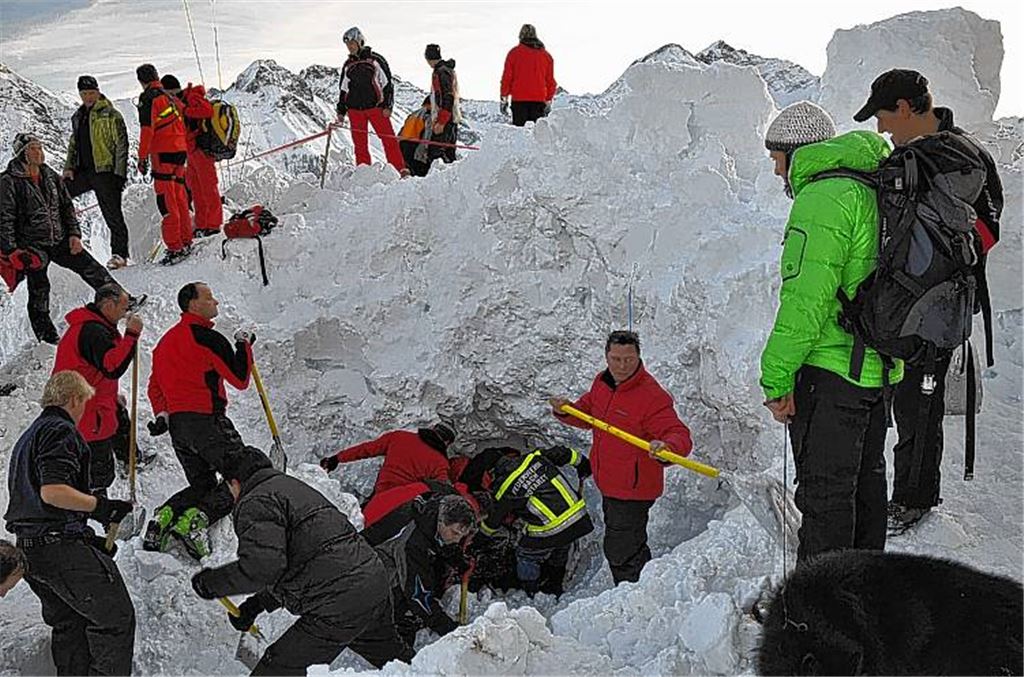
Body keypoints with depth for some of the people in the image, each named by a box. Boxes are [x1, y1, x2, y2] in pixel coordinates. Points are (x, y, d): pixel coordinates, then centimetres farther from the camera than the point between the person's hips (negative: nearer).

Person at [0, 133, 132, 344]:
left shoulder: (50, 176, 7)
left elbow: (67, 206, 14)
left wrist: (74, 234, 5)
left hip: (59, 240, 5)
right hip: (31, 245, -5)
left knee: (90, 267, 3)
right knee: (39, 289, -3)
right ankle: (45, 334, 10)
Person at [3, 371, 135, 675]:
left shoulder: (27, 438, 23)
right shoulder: (60, 431, -8)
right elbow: (52, 491, -23)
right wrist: (101, 506, -17)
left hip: (29, 550, 10)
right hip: (62, 547, -10)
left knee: (68, 624, 16)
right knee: (116, 617, -7)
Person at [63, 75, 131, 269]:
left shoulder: (110, 115, -6)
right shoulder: (78, 117, 16)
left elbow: (121, 145, -8)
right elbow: (73, 144, 25)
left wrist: (119, 173, -14)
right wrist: (69, 167, 13)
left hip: (105, 171, -7)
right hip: (83, 171, 7)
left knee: (112, 214, -5)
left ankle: (119, 254, 0)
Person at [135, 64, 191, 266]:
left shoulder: (148, 98, -6)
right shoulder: (172, 98, 16)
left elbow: (147, 129, -13)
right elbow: (184, 123, 20)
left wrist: (142, 156, -11)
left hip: (163, 153, -8)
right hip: (180, 151, 8)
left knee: (167, 201, -8)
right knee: (179, 198, 14)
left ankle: (175, 248, -12)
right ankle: (186, 242, 18)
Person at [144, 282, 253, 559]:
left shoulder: (166, 340, 17)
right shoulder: (208, 338, -10)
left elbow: (155, 386, 22)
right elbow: (240, 380, -8)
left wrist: (162, 414, 14)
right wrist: (244, 346, 3)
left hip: (176, 425, 8)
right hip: (206, 420, -8)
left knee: (202, 485, 19)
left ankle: (165, 516, -6)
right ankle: (196, 519, -20)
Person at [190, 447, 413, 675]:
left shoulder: (255, 502, -5)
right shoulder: (294, 486, 25)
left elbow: (263, 566, -20)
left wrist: (212, 583, -6)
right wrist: (256, 604, 25)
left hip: (340, 605, -9)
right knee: (390, 654, 34)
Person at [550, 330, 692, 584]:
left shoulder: (652, 396, -24)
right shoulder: (602, 383, 0)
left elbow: (680, 436, -29)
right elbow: (587, 415, 16)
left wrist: (666, 446, -51)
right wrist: (566, 411, -4)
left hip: (633, 490, -9)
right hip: (608, 486, 9)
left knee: (621, 553, -2)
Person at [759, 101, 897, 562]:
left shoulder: (822, 196, -16)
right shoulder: (874, 192, 15)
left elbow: (806, 299, -22)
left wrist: (776, 378, -18)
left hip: (832, 368, -10)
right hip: (879, 368, 10)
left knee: (823, 492, -3)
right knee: (864, 483, 19)